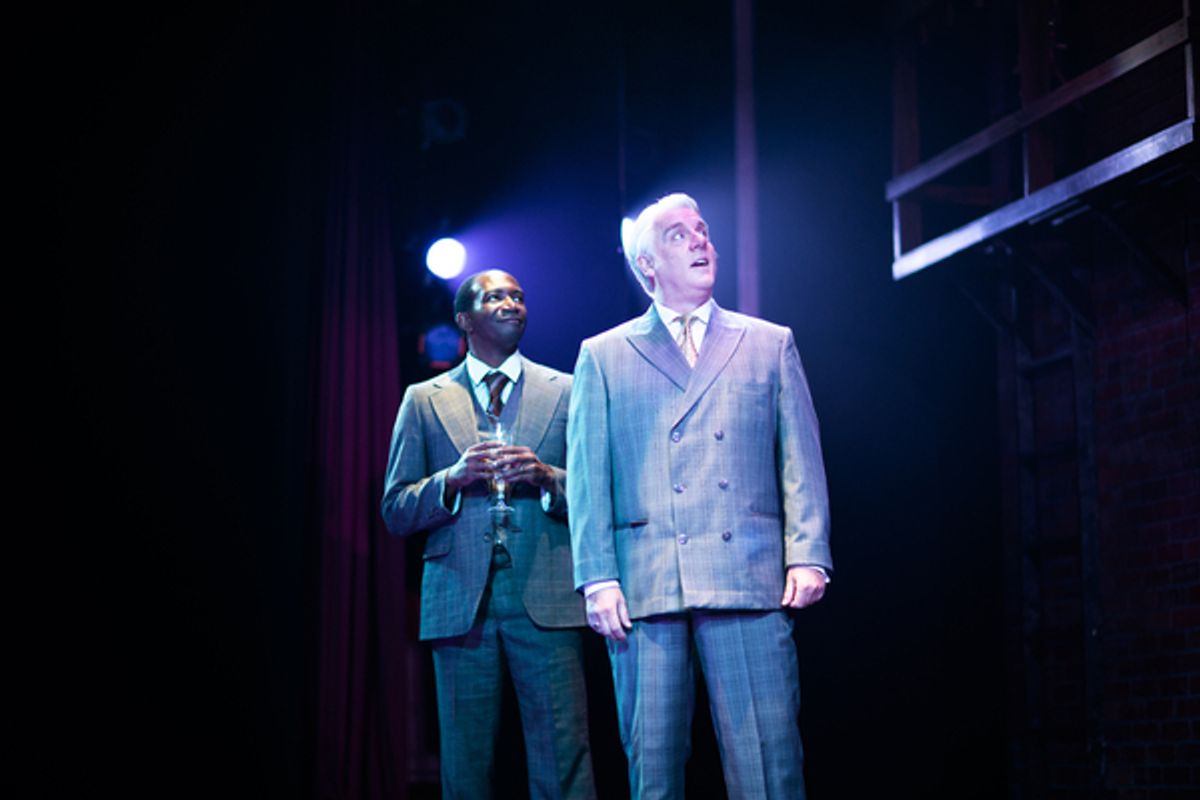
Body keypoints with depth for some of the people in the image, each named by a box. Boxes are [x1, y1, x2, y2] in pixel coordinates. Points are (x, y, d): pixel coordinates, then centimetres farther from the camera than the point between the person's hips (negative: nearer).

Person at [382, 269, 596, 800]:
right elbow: (395, 511, 10)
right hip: (460, 603, 1)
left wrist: (546, 477, -10)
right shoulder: (424, 400, 15)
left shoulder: (566, 392, 14)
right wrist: (452, 479, -8)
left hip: (546, 600, -1)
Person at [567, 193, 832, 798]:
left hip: (749, 582, 0)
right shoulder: (603, 357, 15)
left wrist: (808, 557, -2)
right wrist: (597, 578, -3)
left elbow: (801, 460, 11)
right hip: (644, 586, 0)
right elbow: (587, 476, 8)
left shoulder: (770, 345, 17)